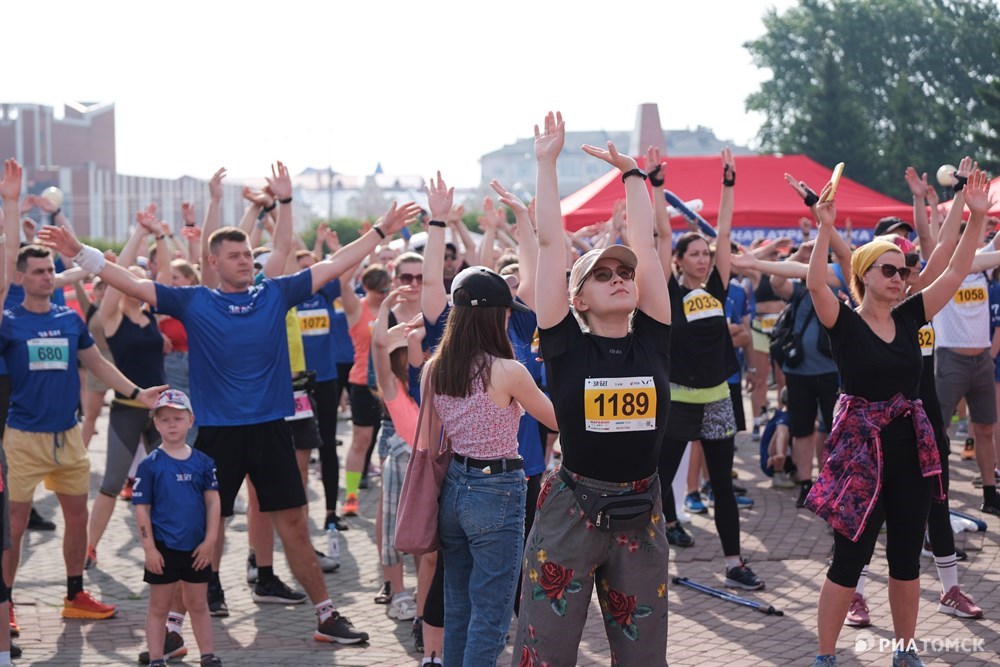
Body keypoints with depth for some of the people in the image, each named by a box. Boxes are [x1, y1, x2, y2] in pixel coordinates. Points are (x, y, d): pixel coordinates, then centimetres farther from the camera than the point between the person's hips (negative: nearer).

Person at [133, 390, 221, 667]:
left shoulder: (202, 462, 1)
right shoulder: (150, 465, -7)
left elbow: (213, 501, 2)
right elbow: (142, 509, -7)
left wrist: (209, 541, -4)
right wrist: (149, 548, -11)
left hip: (197, 548, 3)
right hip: (163, 548, -3)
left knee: (199, 604, 13)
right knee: (159, 607, 6)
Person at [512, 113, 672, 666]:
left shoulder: (651, 339, 3)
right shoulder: (566, 346, -4)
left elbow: (645, 241, 3)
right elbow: (550, 242, -6)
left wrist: (632, 173, 10)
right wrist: (546, 163, -2)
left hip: (640, 513, 3)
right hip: (570, 510, -3)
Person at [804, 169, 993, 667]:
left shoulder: (910, 316, 5)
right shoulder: (845, 323, -8)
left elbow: (956, 272, 4)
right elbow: (815, 285, -26)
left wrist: (977, 218, -4)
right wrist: (825, 230, -36)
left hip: (910, 447, 5)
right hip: (860, 447, -5)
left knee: (906, 556, 12)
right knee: (849, 558, 0)